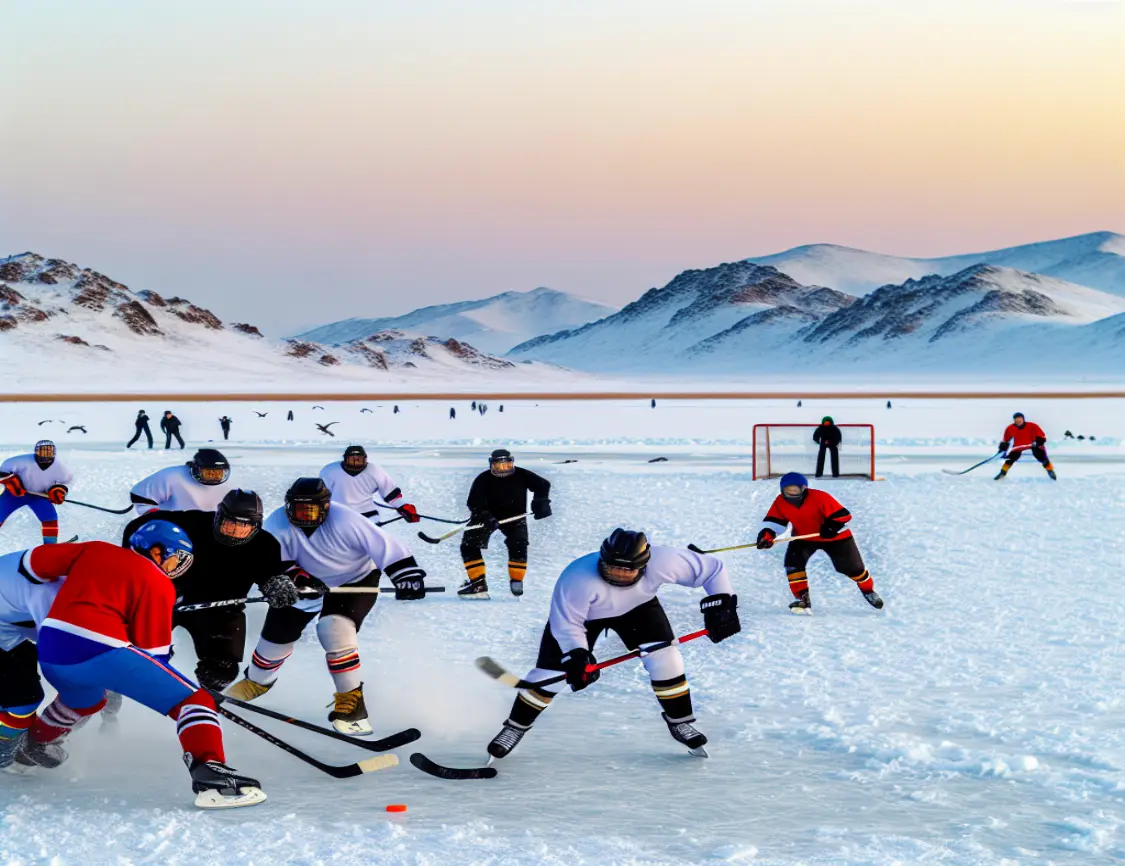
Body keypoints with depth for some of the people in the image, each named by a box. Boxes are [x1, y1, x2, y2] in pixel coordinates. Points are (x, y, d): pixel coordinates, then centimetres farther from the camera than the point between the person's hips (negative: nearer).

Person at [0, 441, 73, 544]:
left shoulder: (58, 467, -19)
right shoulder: (24, 461, -29)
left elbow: (66, 479, 2)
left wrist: (59, 490, -14)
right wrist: (11, 482, -27)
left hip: (39, 495, 2)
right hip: (15, 492, -2)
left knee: (49, 516, -16)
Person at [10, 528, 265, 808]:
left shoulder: (92, 551, 20)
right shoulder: (157, 584, 4)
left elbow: (33, 561, 22)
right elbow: (152, 650, 1)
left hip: (49, 653, 7)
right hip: (100, 653, -7)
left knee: (84, 700, 42)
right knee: (195, 700, -6)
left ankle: (34, 743, 60)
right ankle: (209, 776, -25)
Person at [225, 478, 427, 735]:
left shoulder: (344, 521, -33)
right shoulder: (278, 524, -23)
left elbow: (385, 547, -32)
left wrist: (408, 574, -38)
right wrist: (298, 577, -41)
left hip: (355, 580, -4)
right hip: (308, 584, 4)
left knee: (335, 631, -26)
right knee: (278, 631, 12)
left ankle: (351, 702, -12)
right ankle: (256, 682, 44)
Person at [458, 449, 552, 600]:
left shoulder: (521, 475, -17)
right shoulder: (483, 480, -22)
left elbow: (542, 484, -4)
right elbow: (474, 503, -26)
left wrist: (540, 501, -20)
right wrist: (485, 516, -42)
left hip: (514, 517, 1)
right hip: (487, 515, 0)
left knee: (518, 546, -19)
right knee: (469, 546, -14)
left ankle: (516, 580, 4)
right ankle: (478, 583, -11)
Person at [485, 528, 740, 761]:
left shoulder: (662, 561, -36)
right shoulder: (578, 579, -43)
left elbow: (711, 569, -22)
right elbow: (566, 624, -29)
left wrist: (721, 605, -25)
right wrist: (576, 656, -42)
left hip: (637, 607, 2)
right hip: (581, 613, -2)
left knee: (664, 657, -14)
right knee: (551, 672, -6)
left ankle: (680, 722, 9)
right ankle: (516, 727, 16)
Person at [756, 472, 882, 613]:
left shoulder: (820, 497, -32)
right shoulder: (780, 503, -18)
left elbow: (843, 515, -29)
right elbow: (774, 521, -11)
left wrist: (832, 527, -43)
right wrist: (766, 535, -29)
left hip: (834, 537, -3)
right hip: (804, 537, 3)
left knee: (853, 567, 6)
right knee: (793, 563, -21)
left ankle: (868, 590, 37)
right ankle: (802, 599, -8)